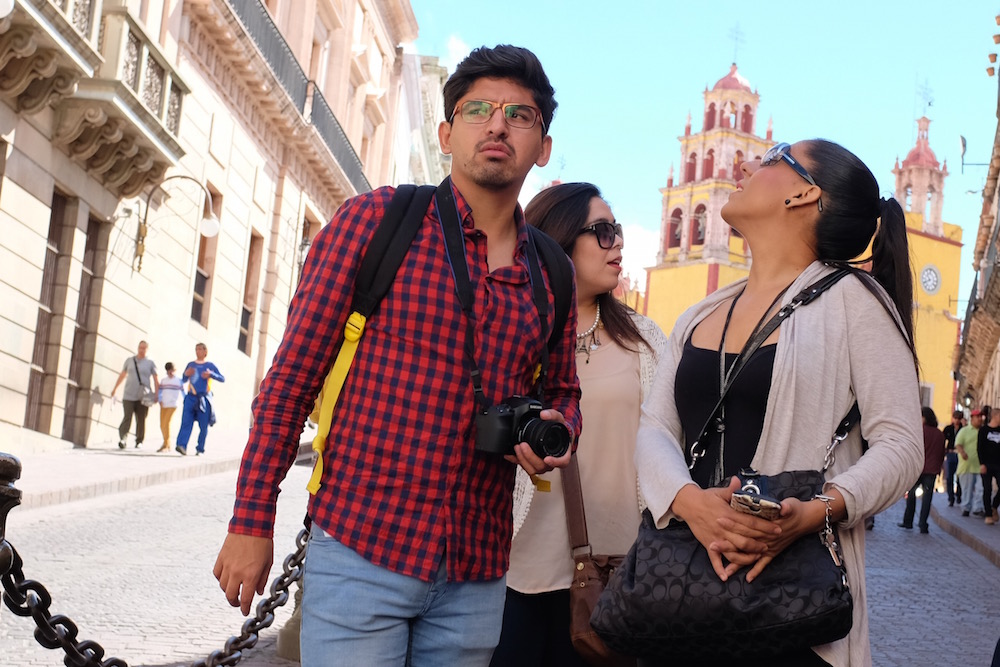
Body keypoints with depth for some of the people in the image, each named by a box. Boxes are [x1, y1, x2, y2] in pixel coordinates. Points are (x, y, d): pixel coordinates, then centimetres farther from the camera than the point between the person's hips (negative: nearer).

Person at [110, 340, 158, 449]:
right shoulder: (129, 360, 14)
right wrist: (115, 388, 27)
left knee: (141, 419, -1)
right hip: (129, 395, 1)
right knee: (127, 418, -12)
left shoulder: (150, 363, 9)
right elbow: (122, 375, 24)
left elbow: (155, 380, 7)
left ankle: (139, 441, 7)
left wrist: (157, 395, -2)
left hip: (143, 397, -1)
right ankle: (122, 438, -15)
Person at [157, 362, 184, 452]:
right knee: (162, 425, 3)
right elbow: (160, 392, 9)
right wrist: (160, 401, -6)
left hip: (173, 405, -5)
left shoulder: (179, 381, 5)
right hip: (164, 405, 5)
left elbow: (183, 392, 8)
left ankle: (165, 445, -13)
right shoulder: (163, 380, 13)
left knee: (166, 423, -16)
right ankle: (168, 445, 15)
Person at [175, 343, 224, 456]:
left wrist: (211, 374, -15)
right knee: (186, 421, -13)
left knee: (203, 425, 0)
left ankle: (200, 449, 10)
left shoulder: (210, 365, 6)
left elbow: (222, 379, 1)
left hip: (204, 398, -1)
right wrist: (186, 374, -4)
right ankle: (181, 445, -24)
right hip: (191, 397, 1)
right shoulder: (190, 365, 14)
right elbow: (184, 381, 18)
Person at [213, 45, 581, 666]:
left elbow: (563, 392, 22)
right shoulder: (376, 218, -3)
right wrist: (251, 521, -6)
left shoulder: (551, 276, 9)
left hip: (476, 577, 4)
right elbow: (294, 371, -3)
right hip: (359, 550, -4)